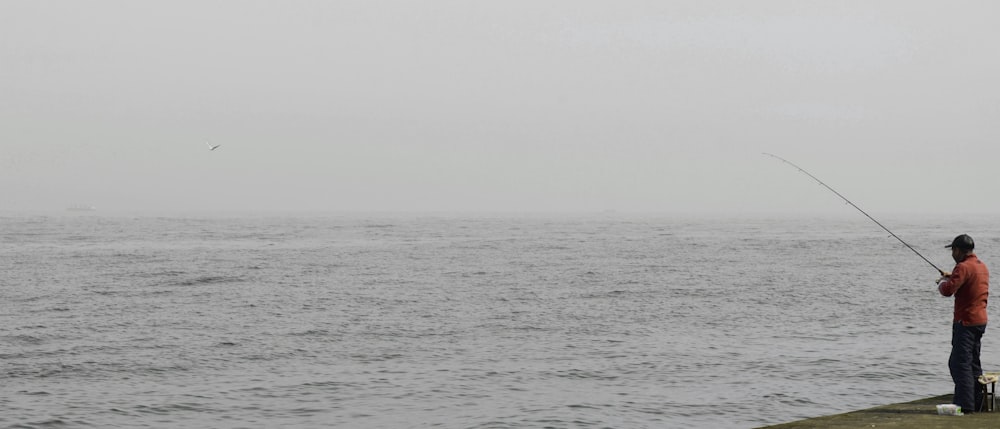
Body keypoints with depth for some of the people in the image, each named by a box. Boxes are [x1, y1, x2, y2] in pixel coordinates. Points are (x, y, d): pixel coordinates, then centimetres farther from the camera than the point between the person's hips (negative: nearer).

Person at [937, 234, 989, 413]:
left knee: (960, 363, -10)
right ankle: (977, 402, 20)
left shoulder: (963, 267, -17)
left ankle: (965, 404, -15)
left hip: (966, 321, -10)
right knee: (973, 363, 16)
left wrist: (942, 282, -2)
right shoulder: (982, 266, 14)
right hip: (980, 319, 10)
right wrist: (952, 277, 21)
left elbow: (948, 290, -23)